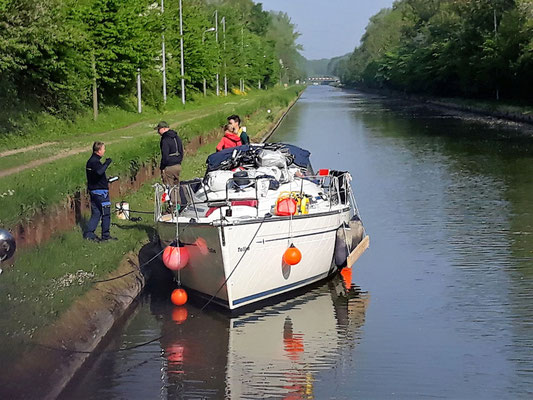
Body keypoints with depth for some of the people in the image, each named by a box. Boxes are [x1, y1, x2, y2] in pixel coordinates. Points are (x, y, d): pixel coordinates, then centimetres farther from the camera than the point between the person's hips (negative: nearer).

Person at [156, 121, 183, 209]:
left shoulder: (165, 140, -16)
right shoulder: (177, 138, 11)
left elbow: (165, 156, -18)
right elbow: (181, 152, 17)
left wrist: (162, 167, -10)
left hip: (169, 167, -8)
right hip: (178, 166, 8)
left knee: (169, 188, -1)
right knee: (176, 187, 17)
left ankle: (172, 208, -1)